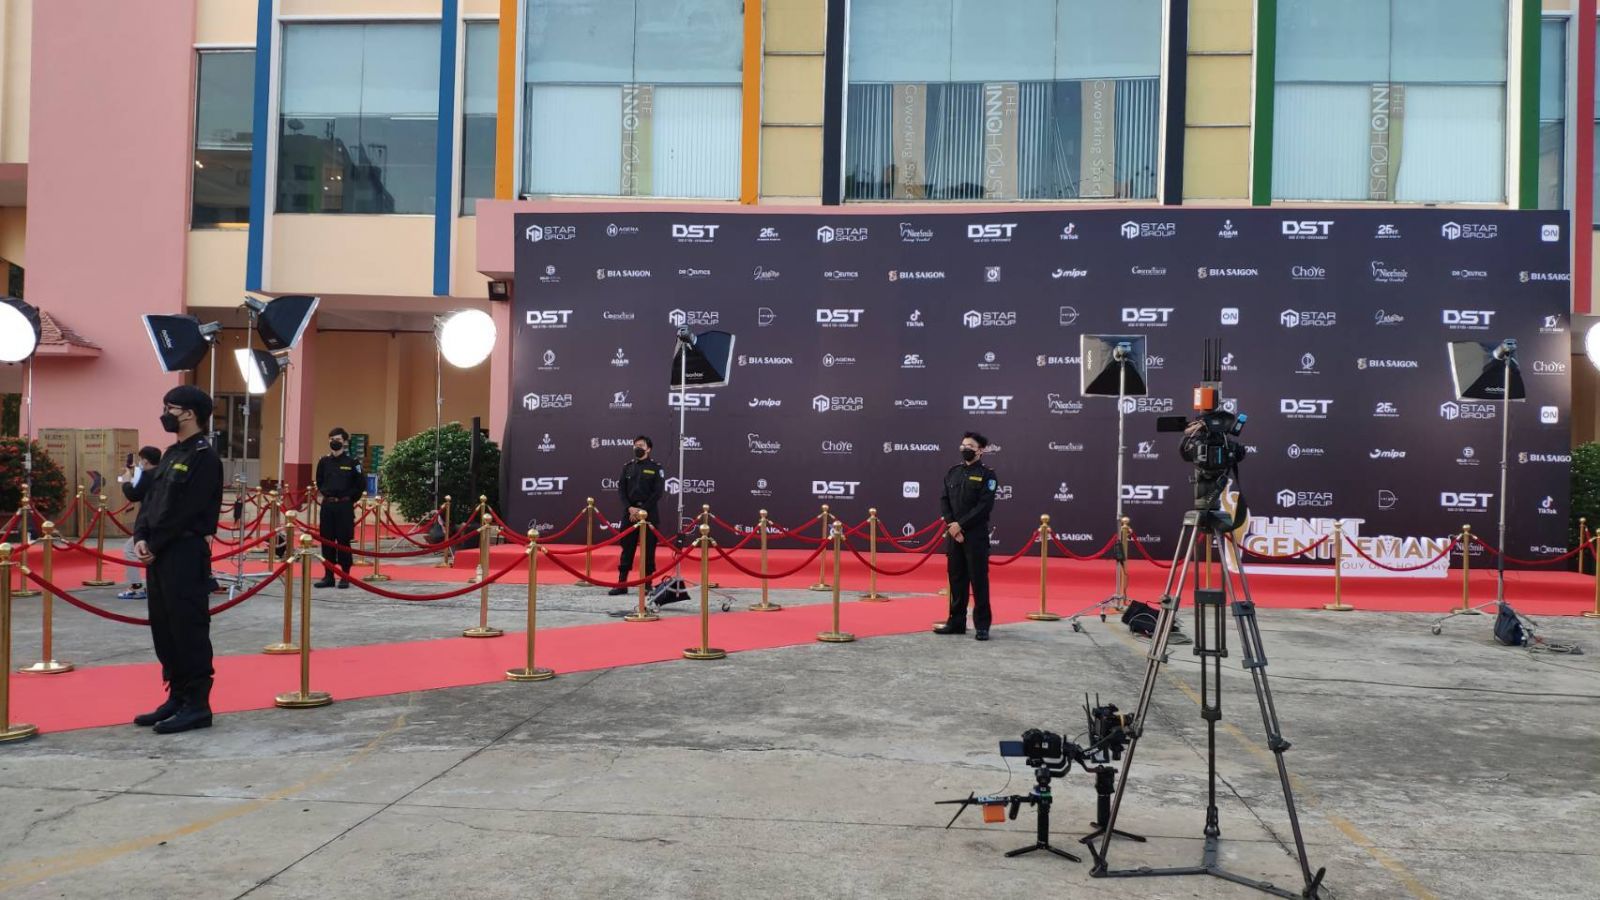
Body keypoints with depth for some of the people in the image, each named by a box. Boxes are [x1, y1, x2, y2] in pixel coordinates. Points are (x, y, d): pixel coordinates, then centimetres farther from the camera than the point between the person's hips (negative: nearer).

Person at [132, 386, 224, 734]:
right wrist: (141, 537, -1)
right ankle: (177, 697, 21)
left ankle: (197, 705, 0)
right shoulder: (171, 454, 17)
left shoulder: (204, 457, -12)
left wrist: (154, 543, -13)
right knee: (164, 628, 12)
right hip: (160, 553, 10)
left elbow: (185, 511, -17)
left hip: (186, 554, -10)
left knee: (189, 628, -6)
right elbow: (150, 499, 15)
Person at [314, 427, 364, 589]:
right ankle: (328, 575, 13)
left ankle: (345, 576, 7)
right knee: (326, 541, 6)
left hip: (344, 507, -4)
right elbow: (319, 482, 20)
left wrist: (349, 498, 0)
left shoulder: (352, 462, -4)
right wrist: (326, 493, 10)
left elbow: (361, 485, -1)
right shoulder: (324, 462, 6)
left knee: (344, 541, -1)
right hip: (327, 505, 4)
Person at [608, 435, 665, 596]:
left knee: (648, 550, 1)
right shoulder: (628, 467, 10)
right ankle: (622, 584, 5)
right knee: (627, 548, 2)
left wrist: (643, 510, -12)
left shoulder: (656, 467, 0)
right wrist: (630, 508, -9)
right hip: (630, 513, 3)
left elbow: (658, 492, -6)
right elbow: (621, 489, 6)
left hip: (649, 514, -3)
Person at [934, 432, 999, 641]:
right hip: (954, 534, 5)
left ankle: (982, 626, 2)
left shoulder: (987, 475, -4)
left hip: (976, 535, -5)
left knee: (979, 579, -3)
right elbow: (944, 500, 9)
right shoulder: (953, 473, 13)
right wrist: (950, 525, -8)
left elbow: (985, 506, -12)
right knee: (956, 578, 10)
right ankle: (956, 622, 18)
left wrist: (961, 525, -16)